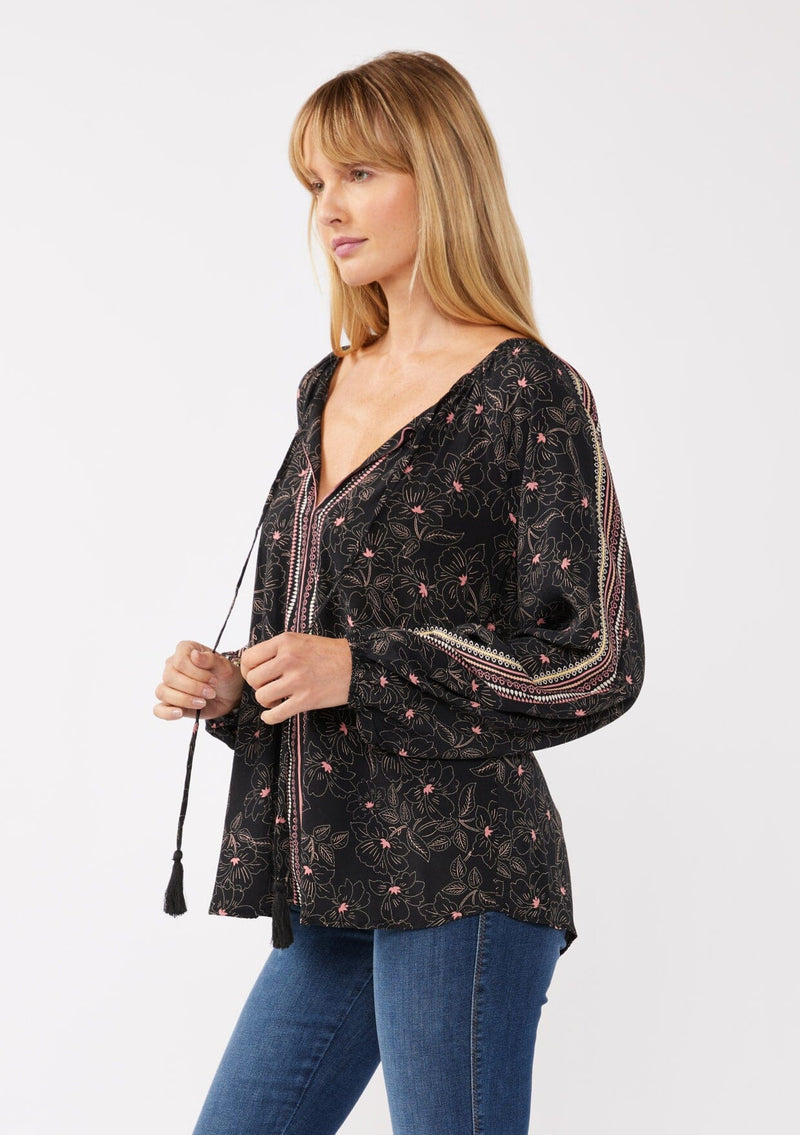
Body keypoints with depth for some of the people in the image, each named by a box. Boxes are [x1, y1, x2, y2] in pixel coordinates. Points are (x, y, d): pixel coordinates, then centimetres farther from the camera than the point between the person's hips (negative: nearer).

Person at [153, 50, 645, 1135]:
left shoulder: (525, 392, -8)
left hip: (460, 880, -7)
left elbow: (600, 660, -13)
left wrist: (360, 671, -17)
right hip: (332, 889, 7)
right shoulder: (326, 391, 14)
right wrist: (230, 685, 4)